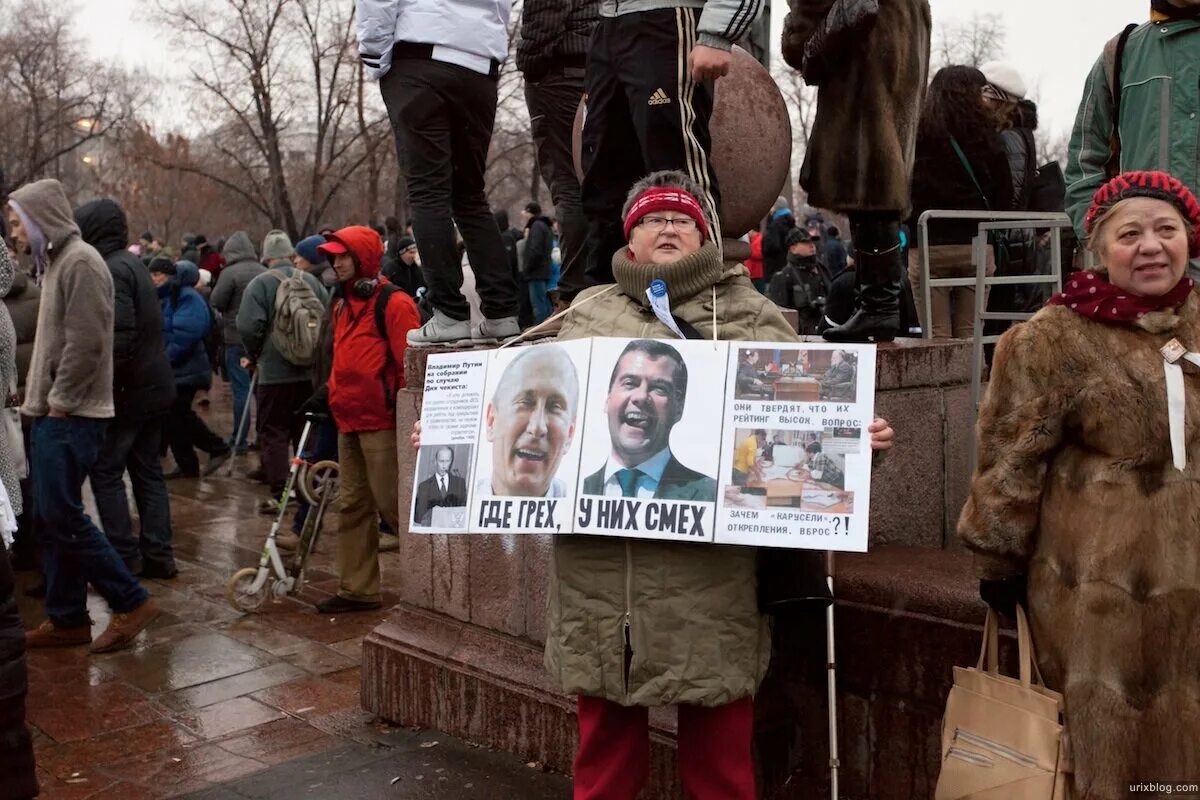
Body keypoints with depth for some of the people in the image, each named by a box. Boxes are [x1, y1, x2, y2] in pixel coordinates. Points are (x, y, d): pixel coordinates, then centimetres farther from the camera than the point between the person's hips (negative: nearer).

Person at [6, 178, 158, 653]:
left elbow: (86, 342, -21)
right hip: (53, 416, 10)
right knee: (53, 517, 11)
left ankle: (130, 603, 1)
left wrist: (60, 400, -15)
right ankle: (66, 618, 19)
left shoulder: (80, 262, -13)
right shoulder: (55, 261, 17)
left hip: (72, 418, -9)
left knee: (63, 517, -8)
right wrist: (41, 399, 13)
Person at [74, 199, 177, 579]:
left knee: (106, 472, -1)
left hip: (129, 390, -9)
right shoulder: (132, 264, 15)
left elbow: (120, 334, -25)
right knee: (147, 469, 13)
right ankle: (158, 555, 17)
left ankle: (125, 558, 2)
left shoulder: (112, 269, -15)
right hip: (156, 387, 9)